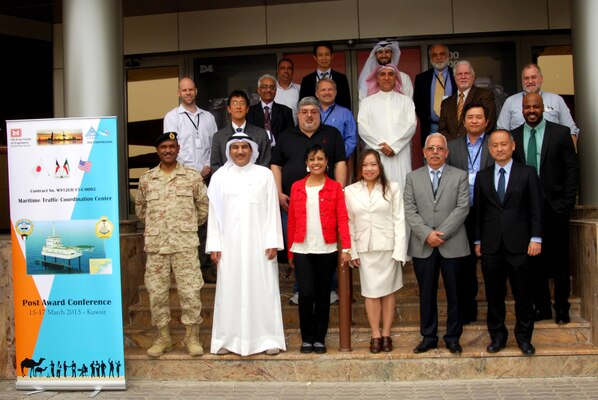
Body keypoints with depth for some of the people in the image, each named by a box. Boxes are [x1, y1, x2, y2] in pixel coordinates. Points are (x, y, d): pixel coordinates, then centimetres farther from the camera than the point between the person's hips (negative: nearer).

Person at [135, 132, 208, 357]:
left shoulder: (192, 177, 2)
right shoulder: (146, 179, 8)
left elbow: (203, 206, 10)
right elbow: (140, 208, 21)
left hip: (185, 244, -2)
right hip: (155, 245, 2)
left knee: (190, 291, -1)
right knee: (156, 291, 6)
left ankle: (192, 336, 13)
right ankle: (163, 337, 19)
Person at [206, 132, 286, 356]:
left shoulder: (265, 175, 3)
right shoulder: (219, 176, 7)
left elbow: (272, 211, 1)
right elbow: (214, 213, 6)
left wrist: (272, 242, -5)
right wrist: (214, 245, 1)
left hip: (258, 243, -1)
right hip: (230, 243, 1)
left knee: (262, 289, 1)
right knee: (230, 290, 3)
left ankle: (268, 339, 9)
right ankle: (228, 340, 11)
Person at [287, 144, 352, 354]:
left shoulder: (335, 188, 4)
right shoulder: (297, 187, 7)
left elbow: (342, 219, -3)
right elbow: (292, 221, 9)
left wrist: (346, 247, -12)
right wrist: (290, 251, 9)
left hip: (327, 250, 0)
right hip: (302, 250, 0)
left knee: (323, 295, 7)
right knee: (306, 294, -6)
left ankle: (320, 339, 20)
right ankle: (307, 338, 11)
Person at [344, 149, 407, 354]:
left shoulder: (392, 188, 0)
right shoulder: (350, 191, 3)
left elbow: (399, 220, -2)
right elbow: (349, 223, 4)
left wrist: (399, 250, -7)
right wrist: (352, 252, -1)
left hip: (388, 248, -1)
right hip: (365, 249, 1)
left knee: (388, 291, 6)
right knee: (371, 292, 4)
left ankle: (386, 334, 15)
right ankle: (375, 335, 12)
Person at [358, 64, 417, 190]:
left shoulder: (406, 101, 14)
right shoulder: (366, 102, 13)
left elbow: (411, 125, 3)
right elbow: (363, 128, 2)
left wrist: (394, 145, -10)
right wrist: (381, 145, -10)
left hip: (400, 154, 1)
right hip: (376, 154, 0)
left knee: (401, 185, -7)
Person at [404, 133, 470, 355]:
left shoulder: (460, 176, 5)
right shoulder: (413, 177, 8)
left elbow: (463, 208, -5)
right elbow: (409, 211, 0)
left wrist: (442, 233, -13)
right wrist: (427, 234, -13)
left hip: (452, 245, -1)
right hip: (423, 246, 1)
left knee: (454, 293, 6)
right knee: (426, 294, 7)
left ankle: (453, 337, 18)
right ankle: (428, 336, 18)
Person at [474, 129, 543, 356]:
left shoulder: (527, 174, 3)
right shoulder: (482, 177, 10)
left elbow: (536, 209, 1)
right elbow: (478, 210, 10)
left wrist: (535, 238, -6)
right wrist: (478, 240, 7)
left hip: (518, 245, -2)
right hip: (491, 246, 2)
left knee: (522, 294, 5)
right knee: (494, 295, 7)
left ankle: (524, 337, 19)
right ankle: (497, 336, 19)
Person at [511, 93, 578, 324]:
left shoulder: (561, 133, 0)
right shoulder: (513, 136, 5)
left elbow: (572, 169, -1)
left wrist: (567, 203, -7)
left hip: (554, 207, -2)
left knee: (559, 261, 6)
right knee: (533, 261, 8)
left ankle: (562, 309, 19)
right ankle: (541, 307, 19)